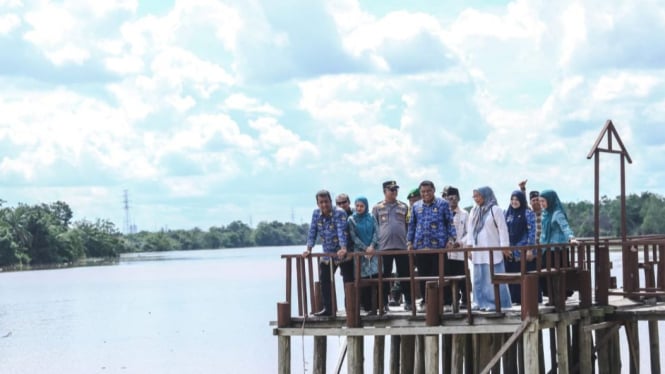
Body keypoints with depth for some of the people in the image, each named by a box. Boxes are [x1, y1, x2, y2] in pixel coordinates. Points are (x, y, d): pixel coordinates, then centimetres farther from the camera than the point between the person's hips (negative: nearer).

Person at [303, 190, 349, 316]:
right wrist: (309, 249, -11)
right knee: (324, 280, 9)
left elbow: (341, 231, -30)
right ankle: (328, 308, 18)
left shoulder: (339, 213, -18)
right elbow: (312, 232, 1)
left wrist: (343, 249, -43)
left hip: (341, 252, -6)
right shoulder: (316, 214, 0)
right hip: (328, 253, 6)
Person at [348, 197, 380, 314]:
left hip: (373, 251, 1)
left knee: (377, 277, -8)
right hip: (360, 252, -1)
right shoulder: (352, 219, 2)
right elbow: (354, 237, -3)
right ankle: (368, 307, 0)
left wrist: (372, 246, -13)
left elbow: (376, 233, 3)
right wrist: (365, 248, -12)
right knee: (364, 279, -4)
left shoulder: (371, 218, 8)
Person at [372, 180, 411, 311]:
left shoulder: (403, 206, 10)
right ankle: (384, 302, 7)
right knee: (385, 276, 3)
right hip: (384, 246, -1)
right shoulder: (377, 208, 6)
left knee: (405, 275, 2)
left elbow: (408, 226, 12)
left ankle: (408, 301, 8)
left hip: (402, 246, 1)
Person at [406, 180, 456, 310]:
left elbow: (450, 223, 1)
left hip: (439, 246, -4)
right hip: (420, 246, 4)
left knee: (438, 274, -2)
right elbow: (411, 225, 17)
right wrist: (409, 242, 10)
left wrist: (451, 238, -8)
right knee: (423, 275, 6)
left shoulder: (443, 204, 3)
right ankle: (425, 301, 13)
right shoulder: (416, 206, 14)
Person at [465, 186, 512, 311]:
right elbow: (470, 229, 15)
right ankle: (481, 302, 13)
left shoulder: (495, 209, -6)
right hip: (478, 251, 6)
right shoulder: (474, 211, 13)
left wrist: (504, 247, -13)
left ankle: (495, 303, -3)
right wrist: (469, 246, 8)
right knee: (479, 278, 8)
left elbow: (503, 229, -8)